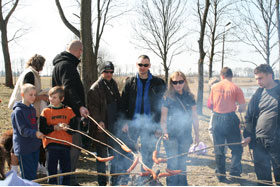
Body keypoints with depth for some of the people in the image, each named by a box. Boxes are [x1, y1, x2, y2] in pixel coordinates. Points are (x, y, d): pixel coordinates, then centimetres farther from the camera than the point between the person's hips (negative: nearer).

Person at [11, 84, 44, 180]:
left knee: (33, 172, 15)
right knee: (28, 176, -4)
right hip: (24, 149, -8)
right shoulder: (18, 111, -14)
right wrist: (35, 133, -36)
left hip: (35, 146, 8)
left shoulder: (32, 109, 11)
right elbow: (23, 130, -21)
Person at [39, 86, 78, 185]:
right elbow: (42, 129, -5)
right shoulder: (46, 111, 2)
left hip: (66, 144, 2)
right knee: (52, 170, 4)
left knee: (66, 169, 11)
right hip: (51, 144, -2)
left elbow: (74, 128, 3)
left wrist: (66, 128, -16)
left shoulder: (69, 111, 5)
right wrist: (55, 127, -15)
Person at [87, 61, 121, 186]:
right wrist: (99, 121, -25)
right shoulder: (95, 88, -7)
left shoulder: (113, 84, 14)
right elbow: (92, 107, -13)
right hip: (102, 128, -6)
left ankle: (114, 182, 23)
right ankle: (102, 182, 18)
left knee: (115, 154, 11)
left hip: (114, 125, 6)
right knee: (102, 156, 5)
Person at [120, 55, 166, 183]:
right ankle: (125, 178, 19)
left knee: (148, 154, 8)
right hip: (132, 123, 0)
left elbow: (162, 105, 2)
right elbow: (123, 104, 5)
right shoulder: (130, 82, 5)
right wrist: (124, 122, -5)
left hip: (150, 125, 0)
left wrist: (159, 125, -4)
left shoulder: (158, 83, 3)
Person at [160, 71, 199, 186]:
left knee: (182, 163, 14)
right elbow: (163, 118, -3)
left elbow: (194, 117, 11)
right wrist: (165, 132, -14)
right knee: (173, 163, -3)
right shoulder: (168, 97, -4)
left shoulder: (189, 97, 6)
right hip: (171, 135, -3)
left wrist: (197, 134, 11)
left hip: (185, 134, 3)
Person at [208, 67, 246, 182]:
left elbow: (210, 105, 8)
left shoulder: (215, 87, 3)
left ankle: (221, 175, 16)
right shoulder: (236, 88, -5)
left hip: (217, 118, 3)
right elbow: (242, 108, -5)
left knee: (218, 149, 11)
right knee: (237, 148, 12)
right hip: (230, 118, -3)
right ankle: (234, 171, 1)